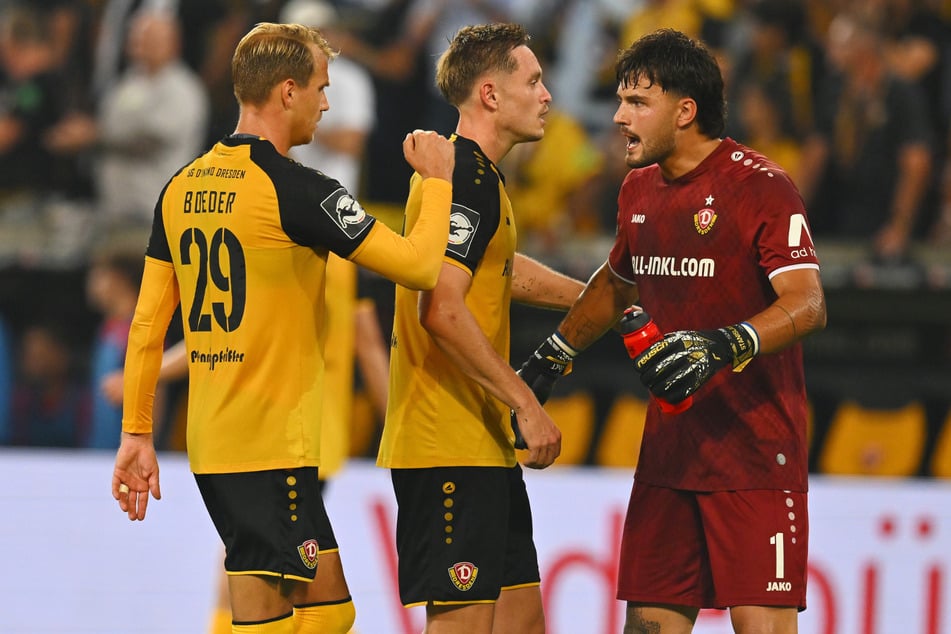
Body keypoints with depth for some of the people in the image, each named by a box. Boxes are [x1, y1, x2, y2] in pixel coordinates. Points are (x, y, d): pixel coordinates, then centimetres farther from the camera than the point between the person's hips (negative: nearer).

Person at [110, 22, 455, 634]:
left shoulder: (184, 187, 9)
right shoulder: (295, 189, -13)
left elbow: (147, 324, 11)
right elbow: (418, 265, -12)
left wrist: (136, 433, 16)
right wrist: (437, 179, 4)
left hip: (211, 443, 8)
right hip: (272, 447, -8)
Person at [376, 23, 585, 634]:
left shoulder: (478, 176, 18)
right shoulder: (467, 178, -15)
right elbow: (442, 311, -24)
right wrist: (527, 404, -21)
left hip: (485, 445, 10)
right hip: (450, 448, -10)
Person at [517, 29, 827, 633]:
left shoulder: (761, 187, -12)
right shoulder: (639, 190, 13)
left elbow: (807, 305, -22)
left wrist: (724, 346, -37)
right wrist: (550, 357, 31)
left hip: (756, 451, -7)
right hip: (670, 449, 7)